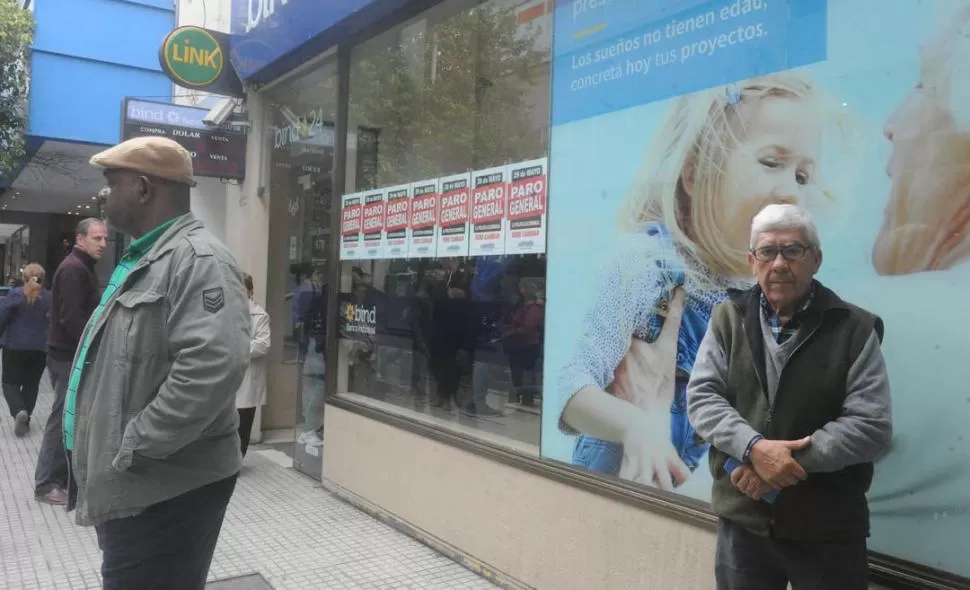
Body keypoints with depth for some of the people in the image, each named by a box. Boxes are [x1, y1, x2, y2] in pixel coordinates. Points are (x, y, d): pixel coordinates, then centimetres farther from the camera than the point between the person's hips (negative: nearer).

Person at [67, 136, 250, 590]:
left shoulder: (198, 259, -19)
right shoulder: (144, 260, 15)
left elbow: (214, 365, -34)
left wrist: (133, 450, -25)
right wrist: (109, 459, 18)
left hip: (164, 493, -10)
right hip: (131, 487, 10)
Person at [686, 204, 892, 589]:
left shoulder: (855, 329, -5)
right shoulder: (727, 319, 1)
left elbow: (872, 426, -11)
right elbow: (701, 398, -5)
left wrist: (792, 463, -19)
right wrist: (754, 448, -22)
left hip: (828, 530, -1)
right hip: (741, 520, 2)